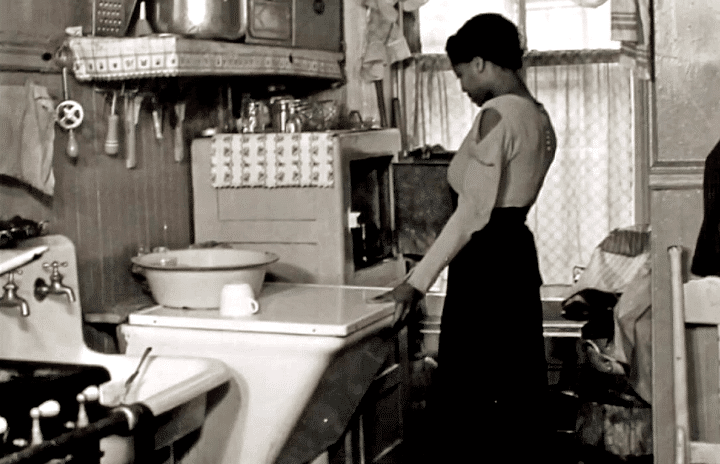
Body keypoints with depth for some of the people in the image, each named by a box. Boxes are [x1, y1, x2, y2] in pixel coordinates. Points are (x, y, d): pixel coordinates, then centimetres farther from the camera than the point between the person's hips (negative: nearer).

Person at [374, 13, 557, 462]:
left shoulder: (496, 115, -15)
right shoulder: (540, 117, 12)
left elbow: (473, 213, -19)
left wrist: (418, 280, -16)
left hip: (486, 261, -10)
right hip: (518, 254, 10)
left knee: (468, 398, -3)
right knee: (518, 388, 15)